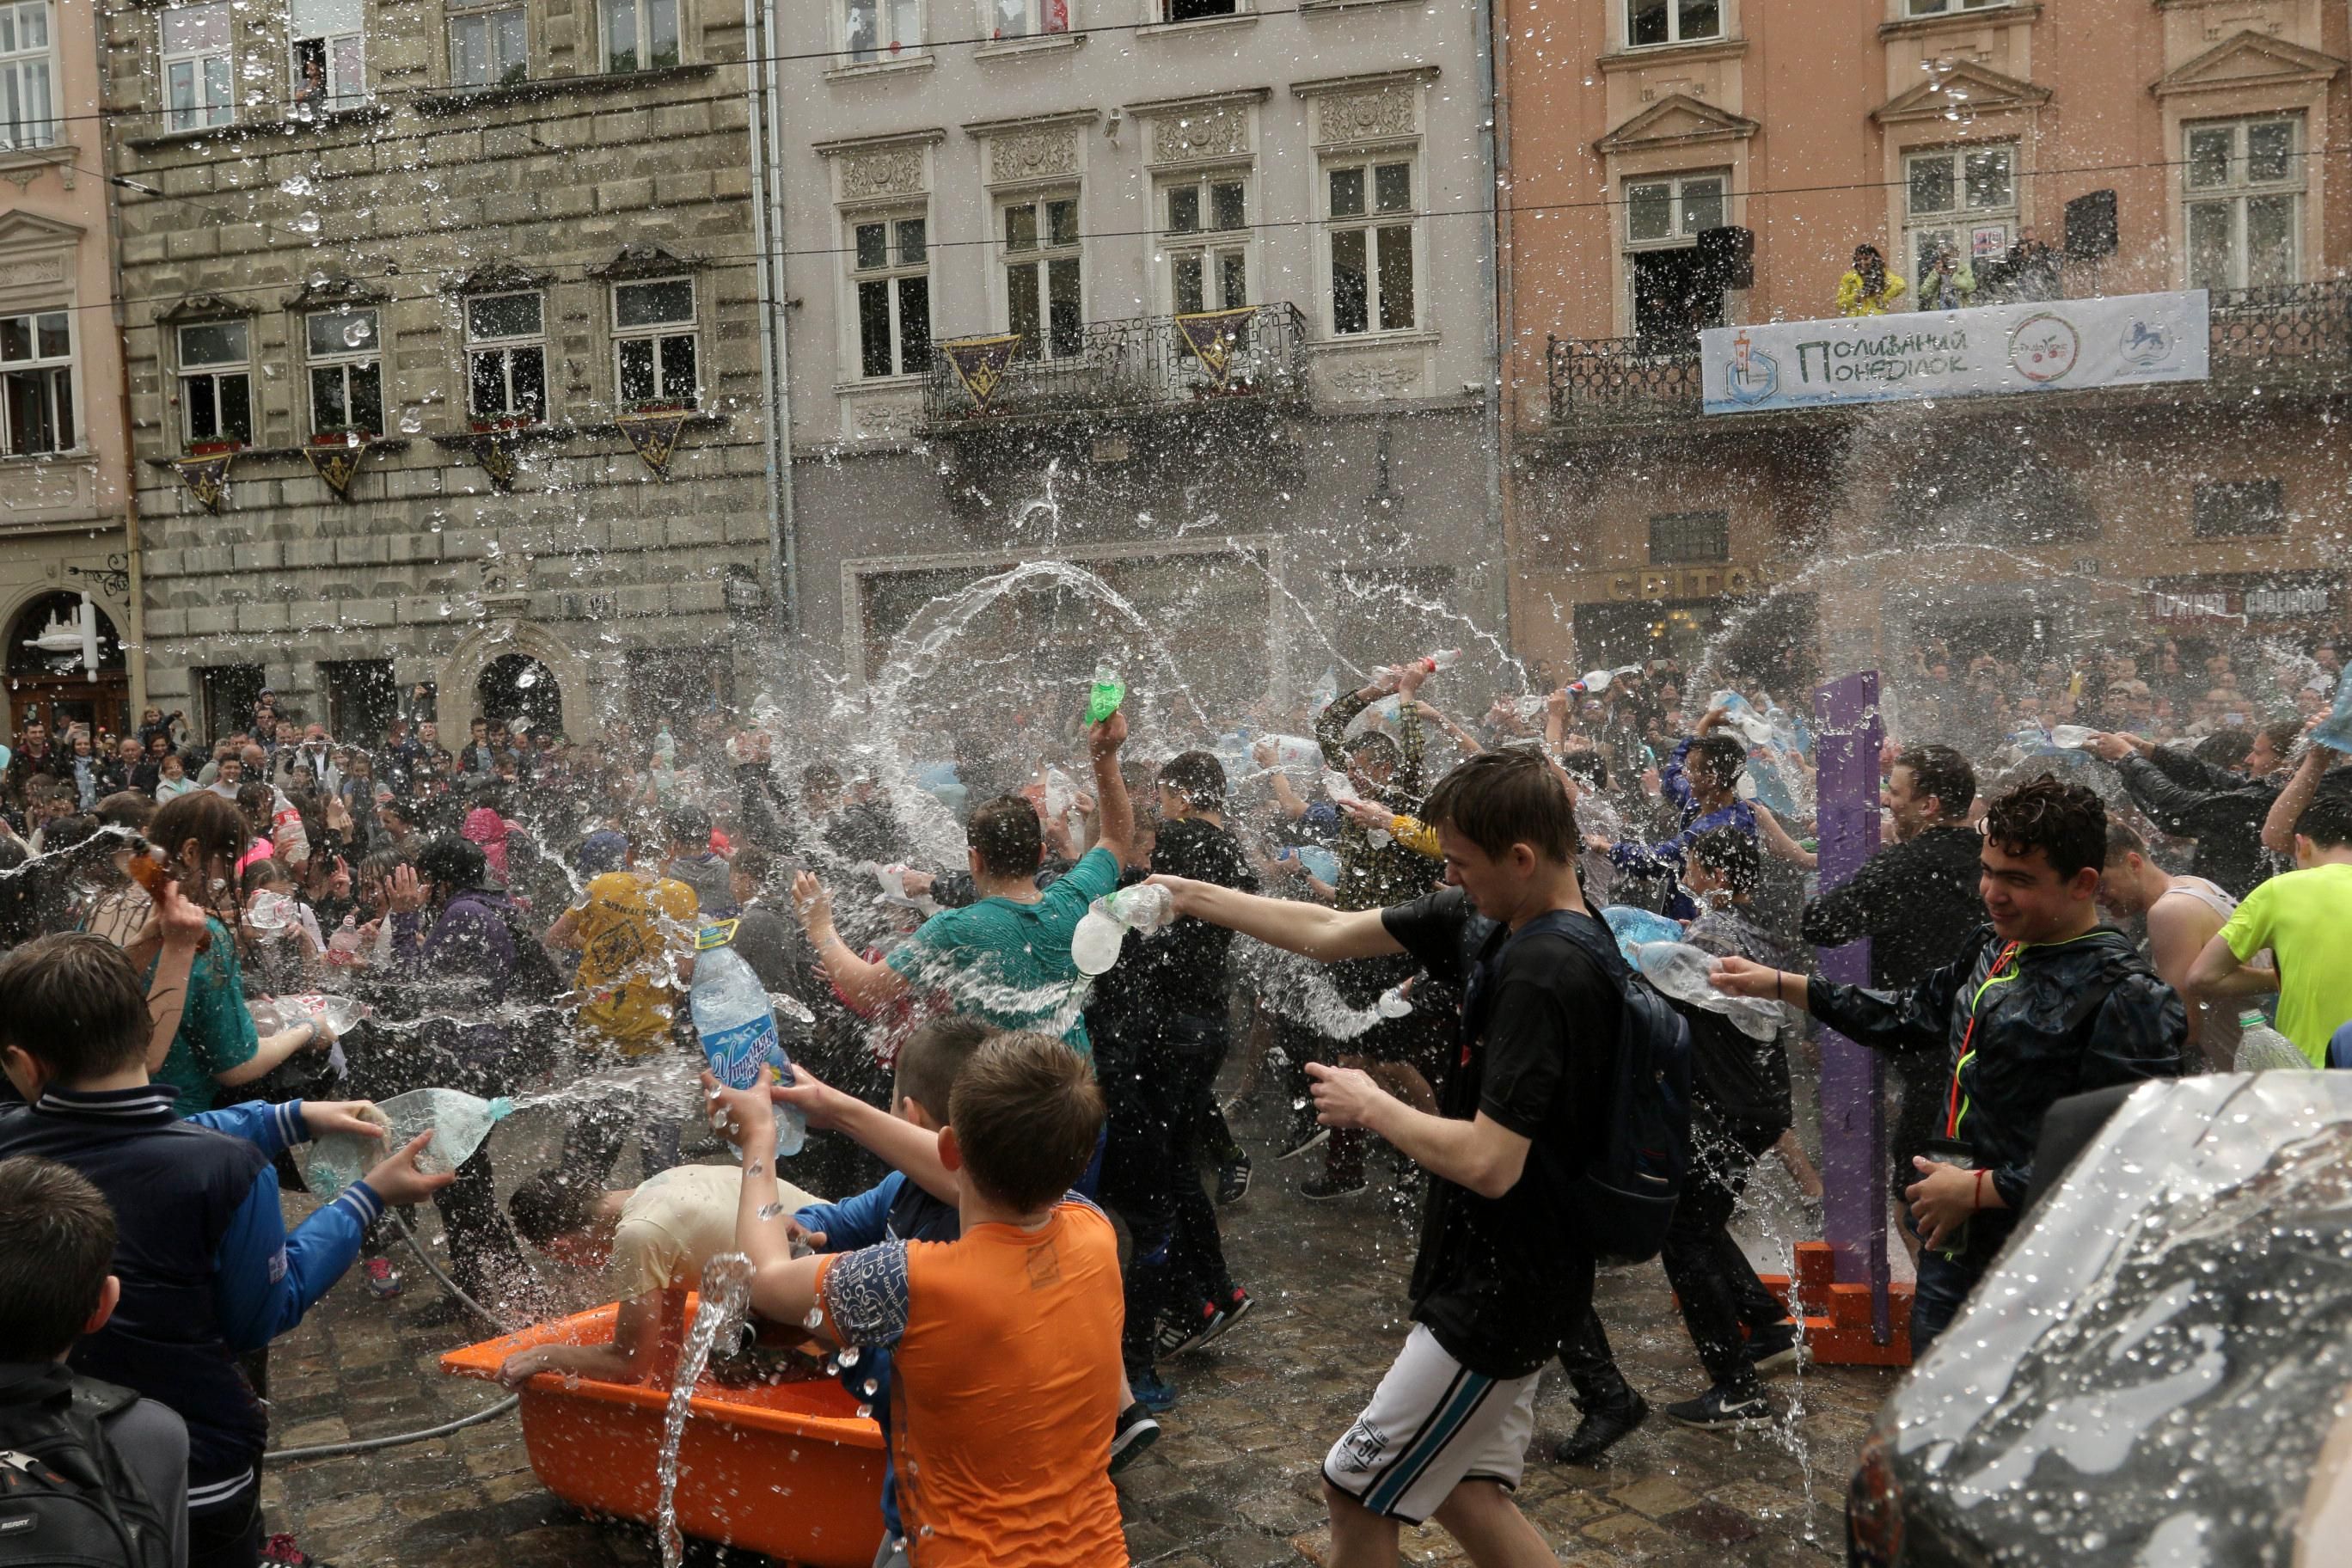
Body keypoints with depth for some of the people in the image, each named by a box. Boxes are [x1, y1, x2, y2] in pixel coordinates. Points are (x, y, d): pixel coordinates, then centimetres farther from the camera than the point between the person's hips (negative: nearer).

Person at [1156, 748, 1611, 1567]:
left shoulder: (1543, 972, -26)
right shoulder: (1485, 923, 1)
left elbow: (1489, 1162, -29)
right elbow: (1329, 933, 7)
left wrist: (1372, 1107, -14)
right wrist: (1187, 895, 8)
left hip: (1501, 1291, -8)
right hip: (1489, 1275, 9)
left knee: (1356, 1491, 6)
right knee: (1461, 1494, 17)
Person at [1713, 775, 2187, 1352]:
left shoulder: (2128, 996, -19)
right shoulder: (1992, 946, 7)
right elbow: (1916, 1013, 21)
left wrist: (1981, 1189, -20)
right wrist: (1781, 985, 17)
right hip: (1953, 1244, 8)